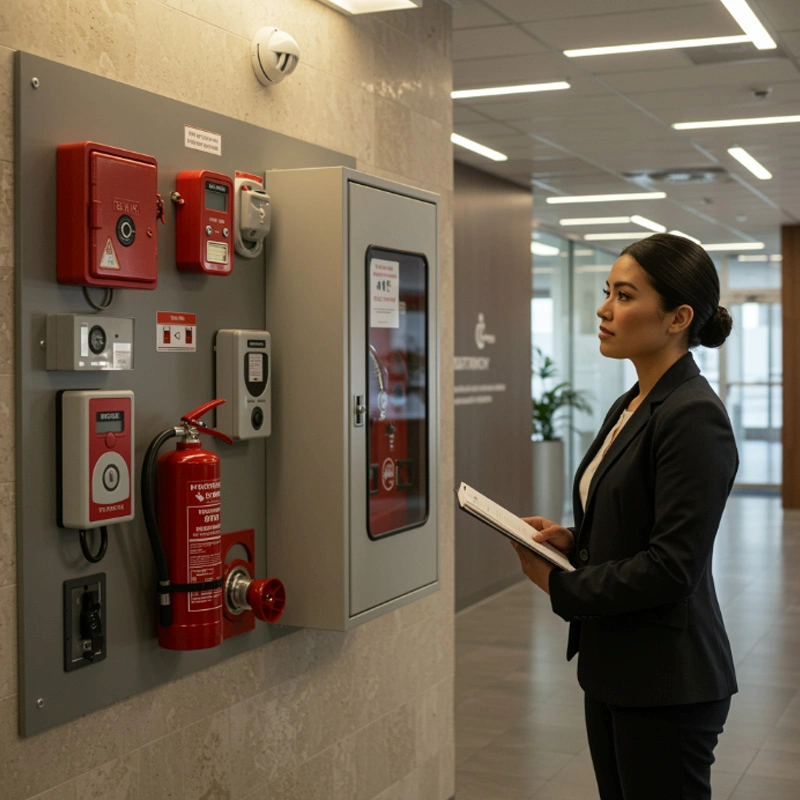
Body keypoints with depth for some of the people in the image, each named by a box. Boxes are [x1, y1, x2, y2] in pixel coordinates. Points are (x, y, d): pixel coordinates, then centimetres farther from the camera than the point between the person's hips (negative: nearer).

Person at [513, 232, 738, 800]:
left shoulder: (694, 416, -19)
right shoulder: (631, 407, 10)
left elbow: (671, 566, -23)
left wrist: (560, 586, -13)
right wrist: (570, 540, 1)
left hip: (666, 685, -9)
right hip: (614, 671, 9)